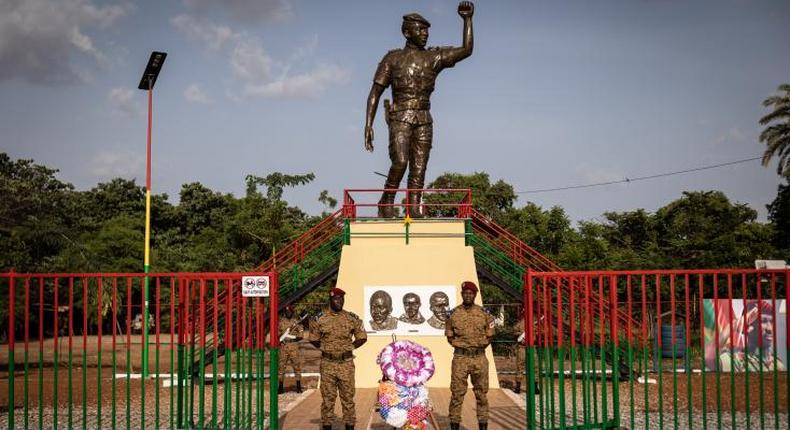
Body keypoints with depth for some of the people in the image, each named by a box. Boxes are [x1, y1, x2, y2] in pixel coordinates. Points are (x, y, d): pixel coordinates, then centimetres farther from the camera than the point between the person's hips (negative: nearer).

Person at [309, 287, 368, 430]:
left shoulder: (352, 319, 2)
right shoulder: (321, 320, 1)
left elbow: (362, 338, 10)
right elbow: (313, 339, 13)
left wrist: (349, 347, 6)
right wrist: (325, 348, 7)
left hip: (346, 364, 0)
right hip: (327, 364, 0)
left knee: (348, 396, 4)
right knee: (327, 397, 4)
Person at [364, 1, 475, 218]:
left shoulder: (434, 58, 11)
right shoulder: (392, 58, 4)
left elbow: (466, 50, 4)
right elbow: (375, 93, 2)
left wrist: (467, 19, -2)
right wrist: (368, 125, -7)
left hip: (424, 121, 4)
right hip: (400, 119, -4)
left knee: (419, 169, -2)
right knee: (400, 162, -22)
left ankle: (414, 211, -1)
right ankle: (386, 201, -5)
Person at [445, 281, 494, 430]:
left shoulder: (484, 313, 5)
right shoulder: (453, 314, 3)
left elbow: (489, 336, 9)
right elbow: (449, 336, 9)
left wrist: (480, 346, -2)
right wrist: (461, 345, -1)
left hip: (480, 357, 1)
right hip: (460, 358, -1)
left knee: (482, 394, 6)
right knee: (457, 393, -1)